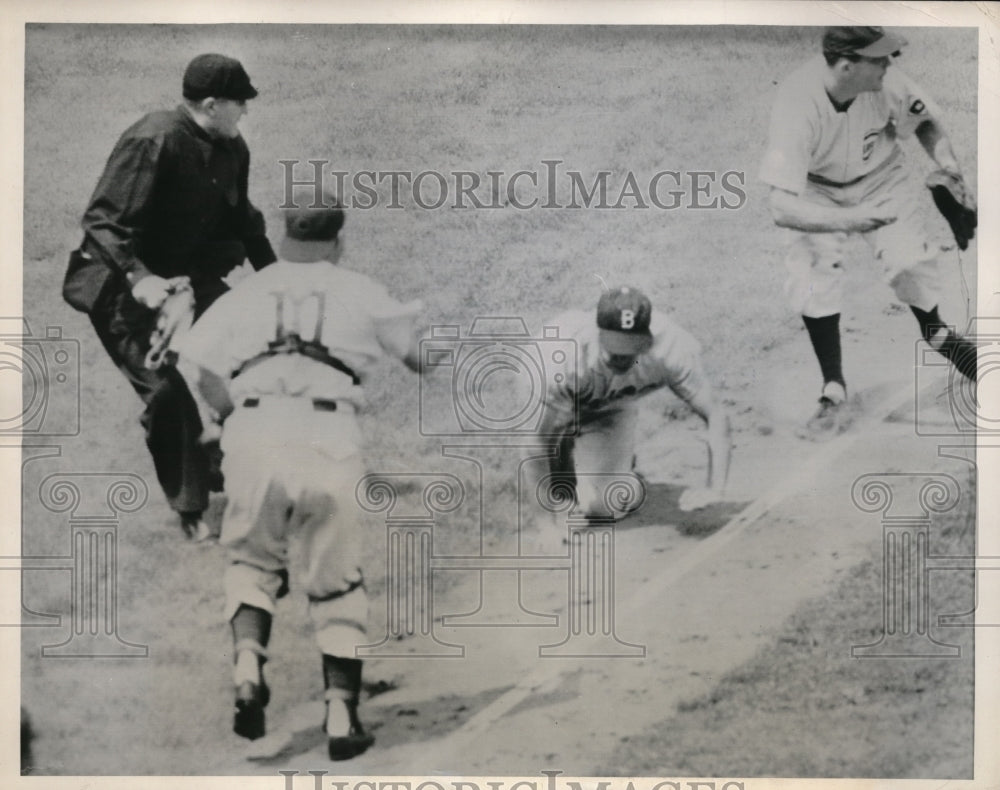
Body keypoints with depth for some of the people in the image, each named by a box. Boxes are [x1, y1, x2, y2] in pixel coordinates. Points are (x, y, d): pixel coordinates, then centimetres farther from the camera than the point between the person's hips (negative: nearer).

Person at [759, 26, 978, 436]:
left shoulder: (887, 82, -28)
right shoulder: (797, 103, -38)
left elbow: (925, 121, -3)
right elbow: (781, 206, -43)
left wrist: (947, 162, -21)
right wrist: (846, 220, -57)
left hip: (882, 179, 2)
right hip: (819, 193, -2)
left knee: (910, 260, -10)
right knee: (814, 278, -20)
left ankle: (935, 332, 27)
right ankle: (833, 391, -3)